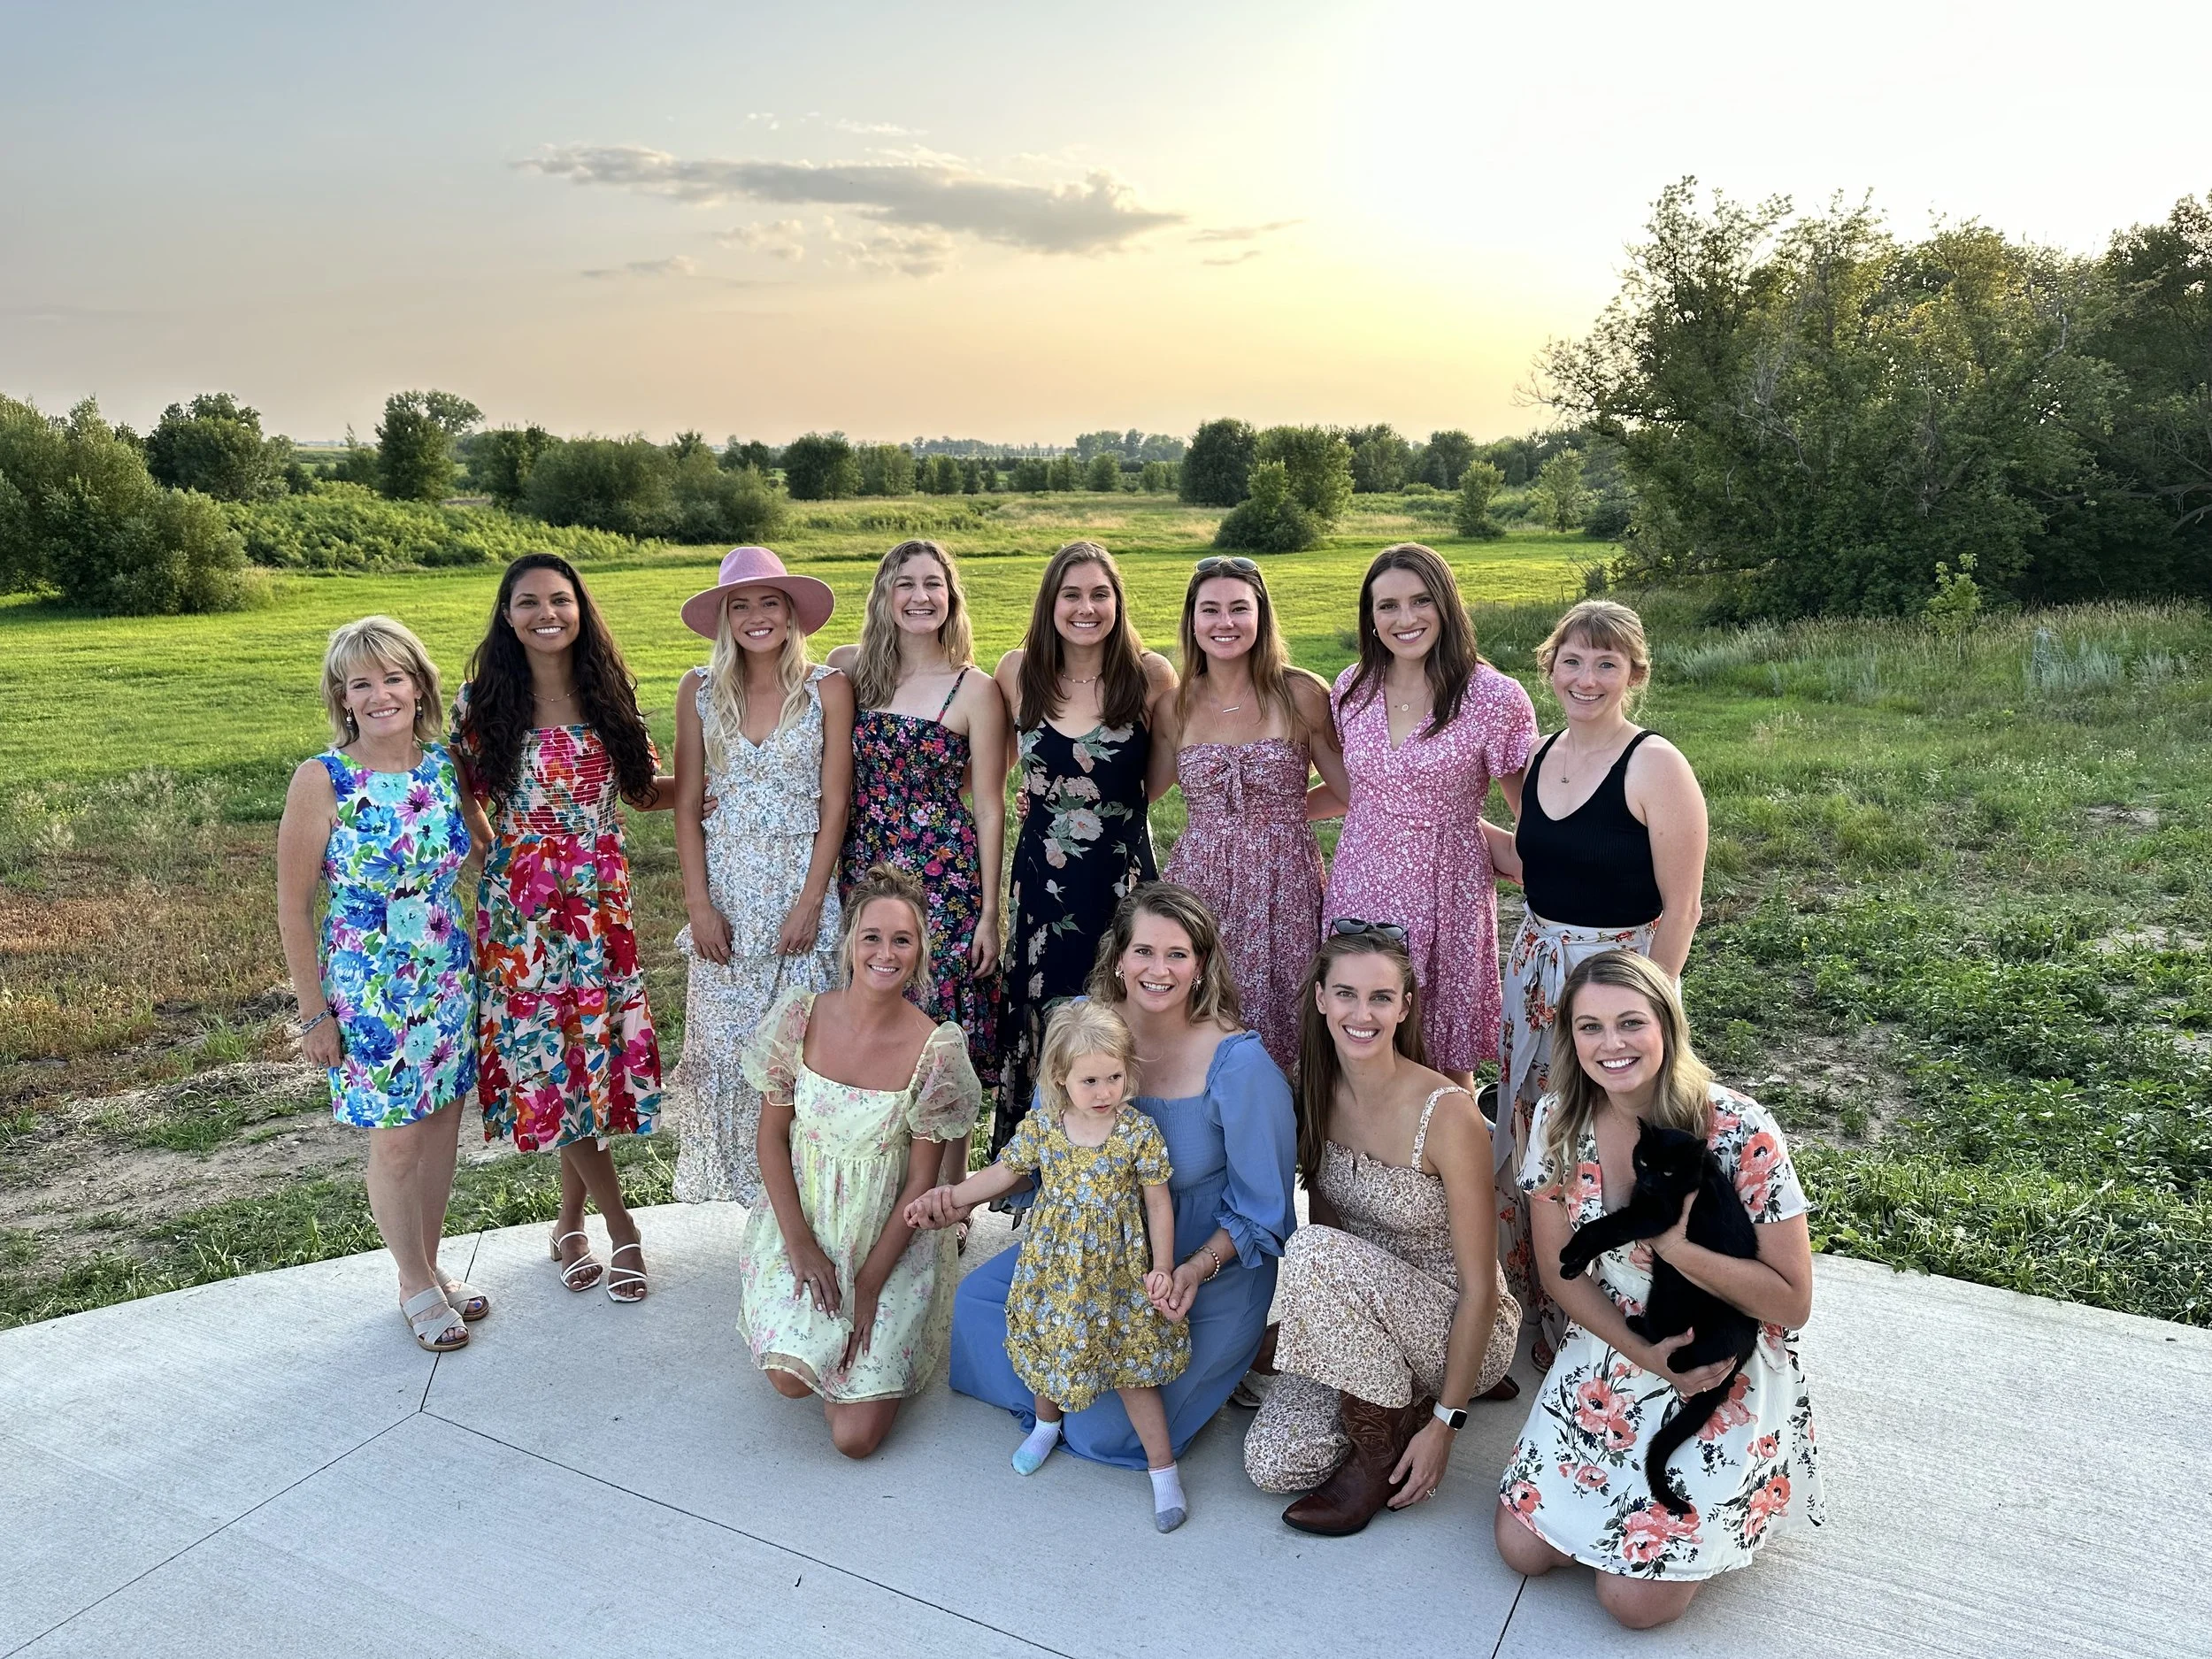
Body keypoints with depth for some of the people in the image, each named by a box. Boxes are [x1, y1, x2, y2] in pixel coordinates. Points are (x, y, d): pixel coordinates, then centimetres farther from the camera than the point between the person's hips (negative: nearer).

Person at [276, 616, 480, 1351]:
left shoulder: (445, 764, -2)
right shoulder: (323, 780, -15)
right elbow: (293, 906, -9)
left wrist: (476, 964, 10)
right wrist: (313, 1012, -8)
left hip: (448, 980, 4)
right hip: (367, 990, -4)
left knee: (442, 1125, 14)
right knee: (396, 1142, 6)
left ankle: (431, 1265, 33)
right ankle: (416, 1284, 26)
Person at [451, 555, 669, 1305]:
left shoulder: (609, 693, 4)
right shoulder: (483, 700, -1)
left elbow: (644, 790, 9)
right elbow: (464, 793, 6)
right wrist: (498, 853, -8)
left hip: (600, 897, 2)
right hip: (520, 902, -2)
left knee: (590, 1050, 6)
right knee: (550, 1058, -1)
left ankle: (571, 1220, 25)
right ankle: (621, 1229, 12)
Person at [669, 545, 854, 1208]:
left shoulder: (827, 689, -3)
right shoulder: (701, 690, 2)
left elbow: (835, 804, -3)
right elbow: (688, 806, 2)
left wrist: (810, 900, -9)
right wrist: (699, 904, -5)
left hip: (802, 884, -2)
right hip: (725, 888, 2)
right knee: (725, 1043, 4)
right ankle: (744, 1182, 22)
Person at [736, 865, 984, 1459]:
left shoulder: (936, 1048, -16)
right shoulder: (800, 1017, -11)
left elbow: (921, 1181, -10)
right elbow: (772, 1137, -2)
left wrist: (868, 1285, -11)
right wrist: (800, 1245, -11)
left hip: (891, 1243, -1)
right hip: (801, 1225, 2)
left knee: (855, 1437, -9)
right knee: (790, 1378, -20)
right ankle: (810, 1324, 15)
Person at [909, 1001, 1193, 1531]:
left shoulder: (1139, 1131, -16)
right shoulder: (1041, 1127, -12)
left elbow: (1158, 1203, -8)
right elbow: (1004, 1172, 2)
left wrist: (1162, 1270, -10)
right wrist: (950, 1197, -8)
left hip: (1118, 1273, -2)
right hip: (1053, 1267, 3)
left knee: (1132, 1368, 6)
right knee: (1049, 1345, 20)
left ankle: (1162, 1467, 22)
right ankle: (1047, 1422, 51)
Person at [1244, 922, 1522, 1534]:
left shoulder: (1448, 1114, -23)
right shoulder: (1319, 1094, -5)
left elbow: (1479, 1288, -18)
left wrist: (1446, 1422, -17)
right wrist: (1296, 1328, 4)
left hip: (1460, 1331, -6)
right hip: (1362, 1325, 6)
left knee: (1320, 1252, -32)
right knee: (1272, 1464, -14)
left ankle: (1381, 1458, -12)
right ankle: (1402, 1395, 12)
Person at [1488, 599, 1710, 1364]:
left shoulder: (1655, 766, -15)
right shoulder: (1544, 755, 6)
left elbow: (1680, 907, -14)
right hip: (1537, 969, 7)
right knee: (1529, 1145, 15)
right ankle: (1545, 1317, 36)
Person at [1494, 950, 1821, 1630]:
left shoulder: (1739, 1131, -22)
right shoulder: (1557, 1122, -10)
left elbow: (1792, 1301, -16)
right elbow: (1561, 1272, -1)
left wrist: (1673, 1246, -29)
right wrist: (1641, 1352, -16)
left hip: (1723, 1373, -4)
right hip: (1609, 1350, 4)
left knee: (1635, 1597, -9)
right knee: (1523, 1547, -2)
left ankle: (1728, 1496, 19)